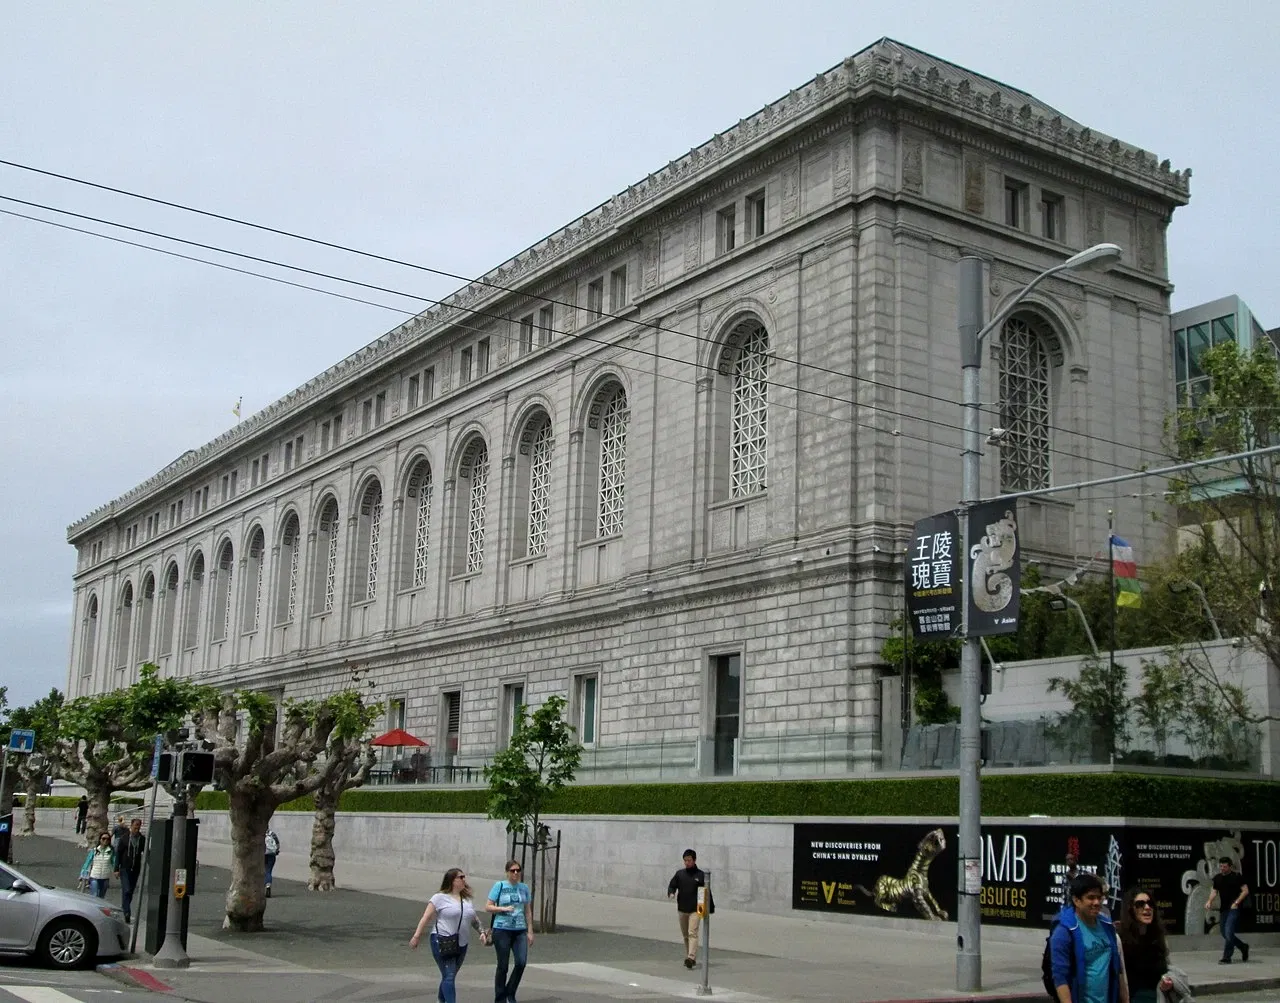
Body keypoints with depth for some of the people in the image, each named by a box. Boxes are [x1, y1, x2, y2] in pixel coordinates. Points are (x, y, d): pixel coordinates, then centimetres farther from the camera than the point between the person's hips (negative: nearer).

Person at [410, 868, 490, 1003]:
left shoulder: (467, 899, 14)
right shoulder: (440, 898, -6)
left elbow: (474, 919, 23)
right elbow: (426, 917, -7)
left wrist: (482, 932, 10)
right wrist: (416, 936, -12)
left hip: (461, 944, 7)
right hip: (443, 943, -7)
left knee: (450, 976, 15)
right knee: (449, 976, -13)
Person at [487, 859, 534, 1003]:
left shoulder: (524, 888, 10)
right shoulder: (499, 886, -1)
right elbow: (487, 907, -1)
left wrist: (530, 932, 12)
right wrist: (504, 908, -15)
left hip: (520, 931, 3)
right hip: (502, 930, -3)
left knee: (522, 962, -11)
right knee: (503, 966, 0)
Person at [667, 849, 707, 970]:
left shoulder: (700, 875, -3)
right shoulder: (680, 873, 5)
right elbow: (672, 885, 10)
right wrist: (671, 893, -12)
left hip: (694, 909, -4)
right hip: (682, 909, 4)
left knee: (692, 933, -15)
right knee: (685, 935, 13)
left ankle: (691, 957, -24)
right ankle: (688, 956, 23)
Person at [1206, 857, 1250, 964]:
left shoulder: (1237, 876, -6)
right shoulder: (1217, 878, 10)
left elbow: (1245, 890, -8)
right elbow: (1215, 891, 17)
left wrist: (1236, 903, -15)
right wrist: (1209, 901, -1)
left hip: (1234, 908, -7)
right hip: (1224, 909, 7)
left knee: (1228, 932, -14)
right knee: (1225, 934, 10)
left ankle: (1226, 957, -7)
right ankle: (1243, 947, 33)